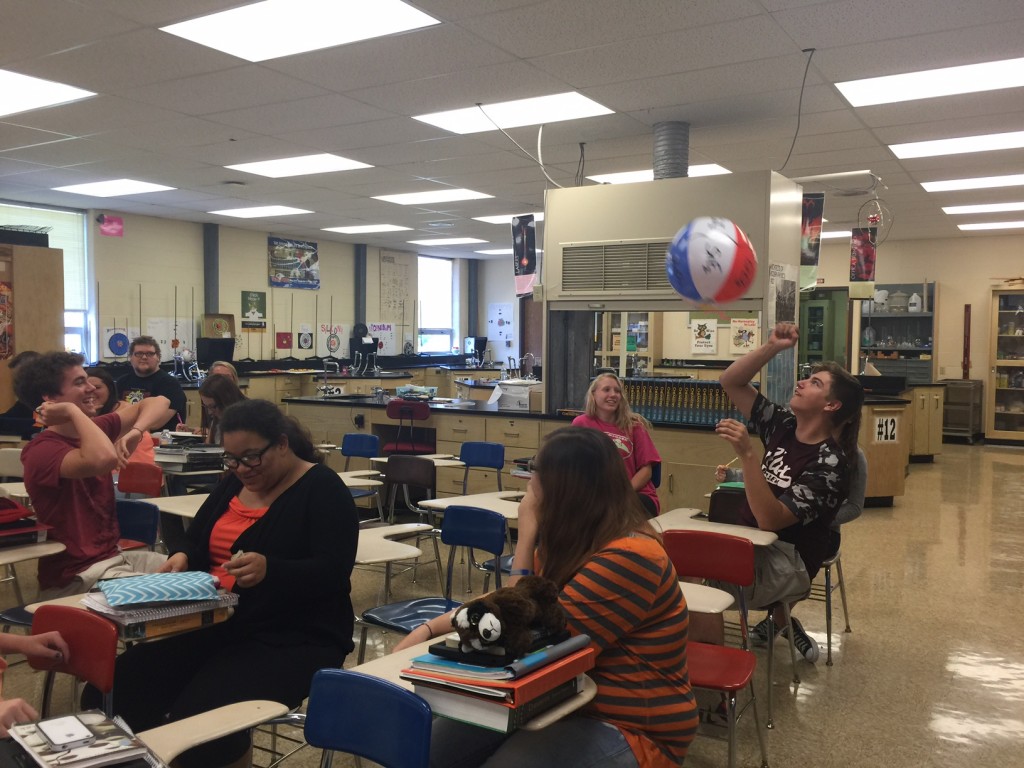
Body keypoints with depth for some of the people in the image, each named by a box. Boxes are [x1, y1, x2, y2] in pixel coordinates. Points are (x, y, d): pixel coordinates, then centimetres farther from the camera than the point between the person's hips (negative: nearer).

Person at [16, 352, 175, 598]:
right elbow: (103, 459, -40)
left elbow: (158, 403, 7)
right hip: (73, 578, -8)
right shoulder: (42, 451, -19)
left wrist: (133, 433, -13)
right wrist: (73, 411, -24)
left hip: (113, 556, 8)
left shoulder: (95, 429, 4)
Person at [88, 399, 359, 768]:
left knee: (197, 719, -29)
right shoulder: (234, 483, 13)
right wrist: (183, 557, -5)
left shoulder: (323, 489, -9)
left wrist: (269, 570, -34)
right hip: (215, 626, 7)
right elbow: (196, 542, 19)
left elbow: (334, 573, -18)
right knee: (112, 693, -11)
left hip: (293, 638, -7)